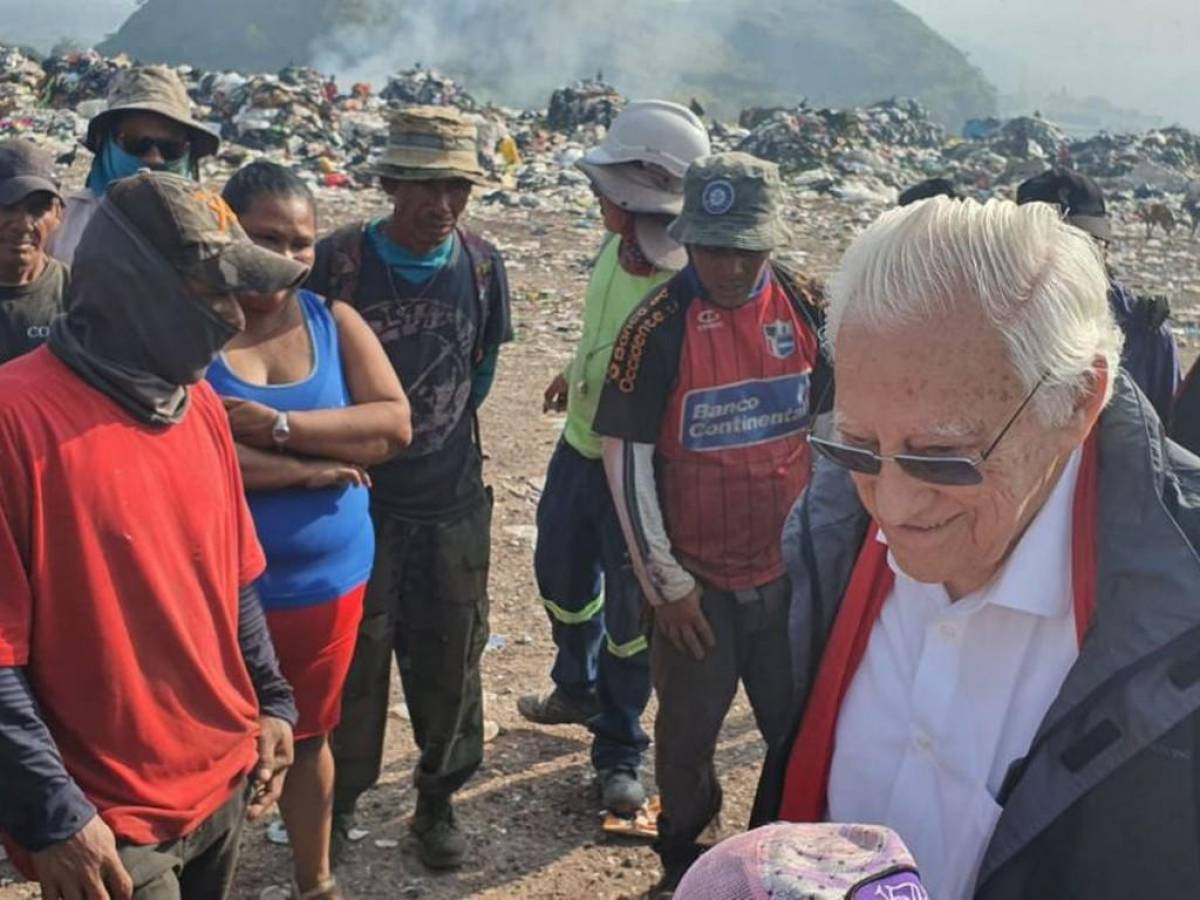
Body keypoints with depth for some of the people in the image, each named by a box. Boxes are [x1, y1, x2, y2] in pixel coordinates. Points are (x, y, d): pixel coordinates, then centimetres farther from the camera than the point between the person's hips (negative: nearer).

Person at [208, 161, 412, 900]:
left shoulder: (335, 322, 2)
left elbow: (395, 425, -8)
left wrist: (280, 428, -20)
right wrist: (311, 468, -18)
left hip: (328, 577, 4)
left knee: (310, 735, 20)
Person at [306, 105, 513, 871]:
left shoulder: (482, 266, -3)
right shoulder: (338, 260, -11)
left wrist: (425, 429, 9)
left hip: (453, 502, 2)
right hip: (356, 497, -2)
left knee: (449, 661, 10)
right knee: (352, 658, 9)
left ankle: (439, 800, 30)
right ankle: (341, 797, 30)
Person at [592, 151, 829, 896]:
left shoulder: (807, 306, -4)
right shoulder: (660, 325, -15)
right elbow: (625, 457, -13)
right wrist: (664, 580, -12)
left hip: (790, 573, 3)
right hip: (700, 581, -3)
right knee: (688, 734, 14)